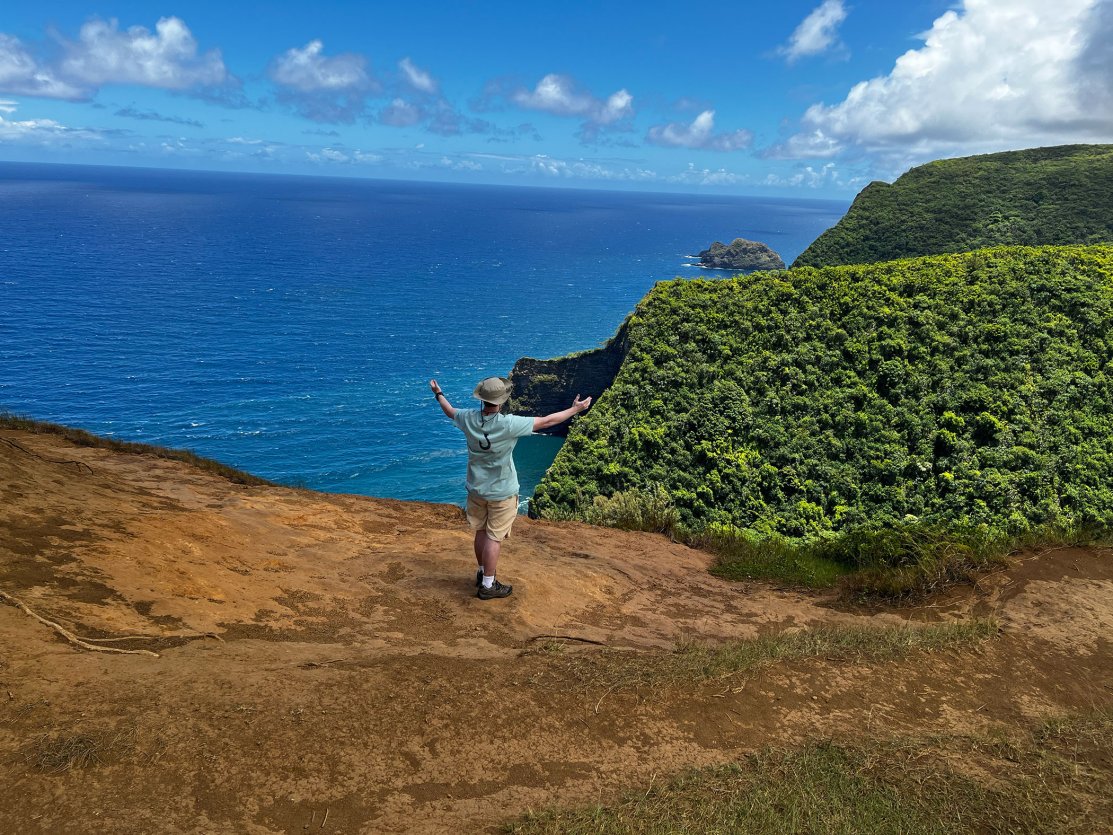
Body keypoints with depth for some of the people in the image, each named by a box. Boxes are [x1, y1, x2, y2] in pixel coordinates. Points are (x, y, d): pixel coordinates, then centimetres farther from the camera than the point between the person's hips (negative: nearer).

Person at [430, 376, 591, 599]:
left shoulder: (469, 419, -11)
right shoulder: (509, 424, -26)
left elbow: (450, 411, 13)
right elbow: (546, 421, -18)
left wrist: (438, 394, 33)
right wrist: (575, 409, -6)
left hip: (476, 488, 6)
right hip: (501, 493, -5)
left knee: (481, 532, 21)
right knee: (494, 538, 5)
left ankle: (482, 573, 38)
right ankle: (487, 586, 13)